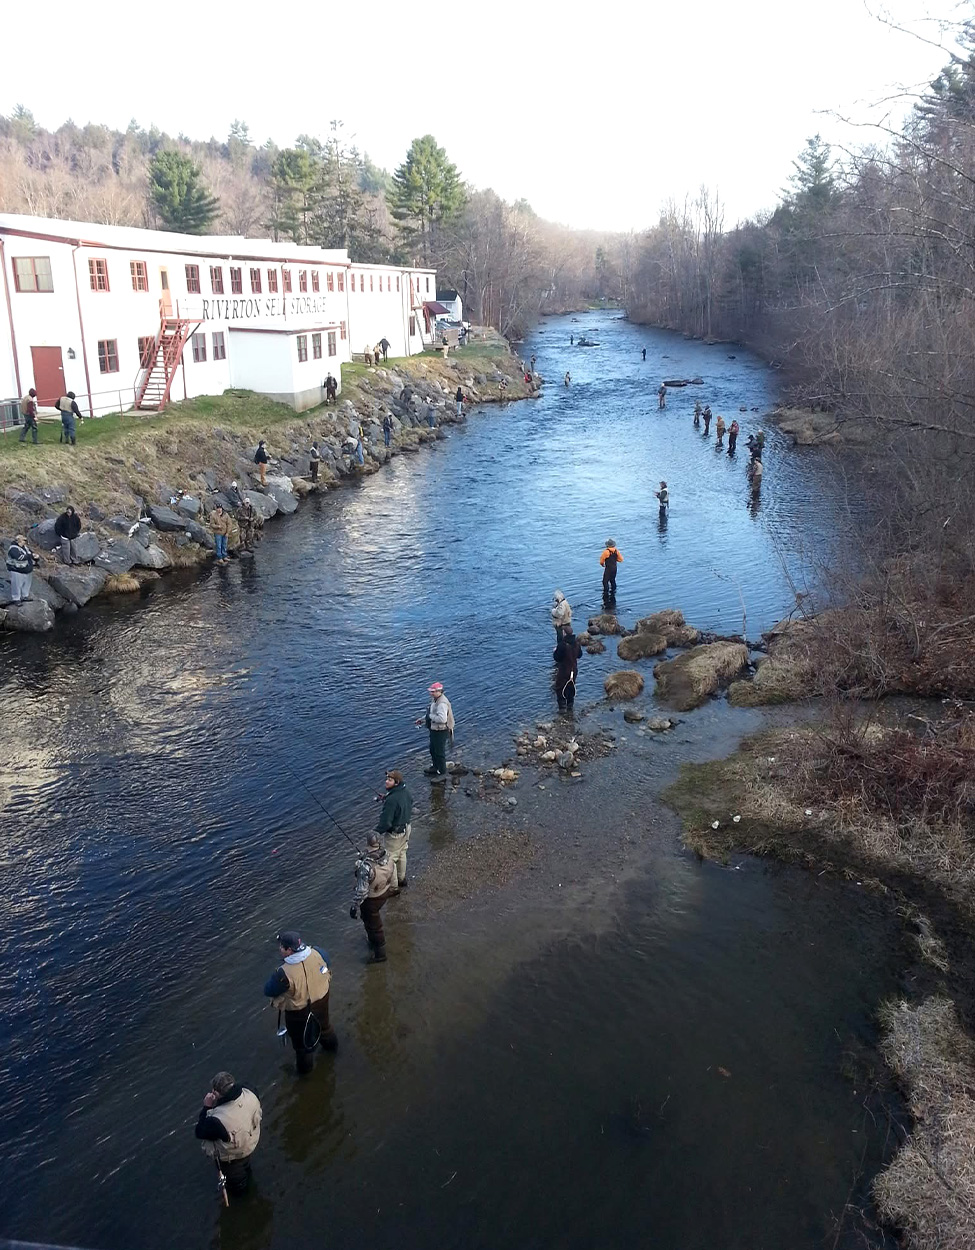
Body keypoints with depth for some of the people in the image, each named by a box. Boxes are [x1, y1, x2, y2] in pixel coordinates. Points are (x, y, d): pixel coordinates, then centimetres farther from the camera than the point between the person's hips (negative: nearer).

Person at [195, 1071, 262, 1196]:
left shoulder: (218, 1120, -48)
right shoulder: (250, 1093, -33)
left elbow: (200, 1133, -26)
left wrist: (207, 1107, -26)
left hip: (231, 1155, -4)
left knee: (234, 1175, 33)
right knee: (245, 1164, 39)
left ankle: (239, 1188, 62)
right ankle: (246, 1178, 68)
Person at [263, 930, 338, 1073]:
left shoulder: (285, 973, -39)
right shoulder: (317, 953, -25)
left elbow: (268, 990, -23)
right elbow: (326, 962, -1)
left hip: (299, 1011, -5)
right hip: (321, 1000, 5)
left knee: (301, 1039, 24)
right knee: (323, 1024, 35)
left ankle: (304, 1065, 48)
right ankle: (331, 1044, 62)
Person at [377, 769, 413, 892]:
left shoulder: (391, 800, -33)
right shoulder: (406, 792, -7)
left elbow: (386, 822, -29)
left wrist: (377, 832, -15)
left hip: (394, 833, -9)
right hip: (406, 828, 9)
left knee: (390, 859, 8)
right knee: (401, 854, 26)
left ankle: (393, 887, 20)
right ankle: (402, 879, 44)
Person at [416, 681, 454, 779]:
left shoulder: (442, 704, -29)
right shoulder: (435, 699, 5)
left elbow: (442, 719, -40)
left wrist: (431, 716, -26)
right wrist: (423, 719, 15)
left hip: (441, 731, -11)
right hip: (434, 730, 11)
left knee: (439, 752, 2)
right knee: (432, 749, 26)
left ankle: (442, 773, 16)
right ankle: (435, 767, 45)